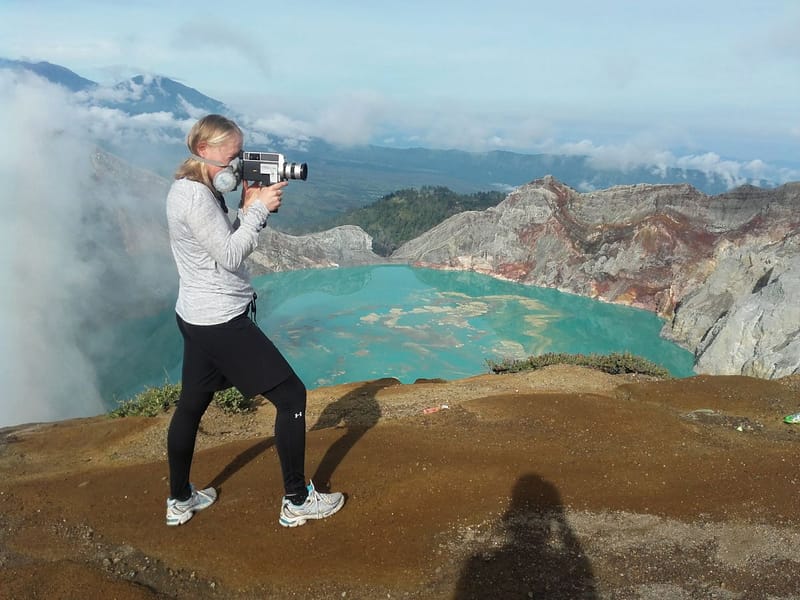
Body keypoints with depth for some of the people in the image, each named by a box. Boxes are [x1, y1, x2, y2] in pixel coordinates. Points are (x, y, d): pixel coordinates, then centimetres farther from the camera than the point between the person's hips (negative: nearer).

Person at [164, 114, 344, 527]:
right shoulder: (195, 197, -20)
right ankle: (297, 501, 11)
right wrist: (259, 209, -15)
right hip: (222, 322, -11)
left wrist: (248, 207, -2)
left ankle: (179, 501, 36)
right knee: (291, 396, -1)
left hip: (198, 319, 11)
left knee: (191, 405, 19)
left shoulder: (189, 189, 11)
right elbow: (230, 256, -21)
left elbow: (227, 244, 11)